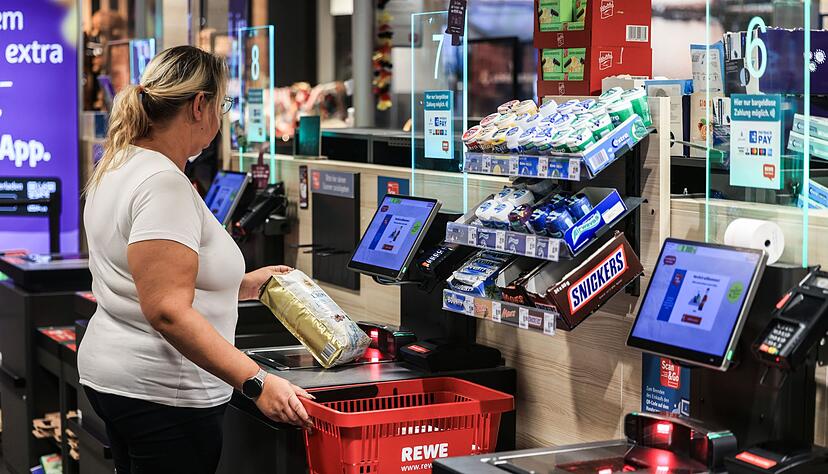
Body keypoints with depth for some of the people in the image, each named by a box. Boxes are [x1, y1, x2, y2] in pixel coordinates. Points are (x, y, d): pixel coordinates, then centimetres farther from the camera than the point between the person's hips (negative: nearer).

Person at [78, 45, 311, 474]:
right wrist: (257, 383, -30)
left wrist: (241, 286, 22)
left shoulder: (117, 167, 12)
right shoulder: (164, 184, -20)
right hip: (162, 395, -11)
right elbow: (167, 311, -28)